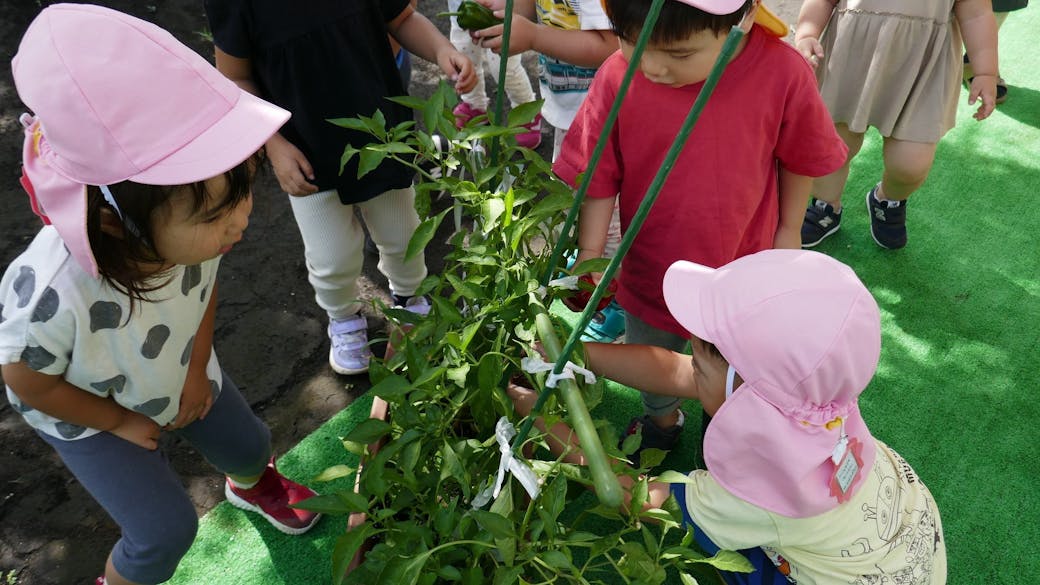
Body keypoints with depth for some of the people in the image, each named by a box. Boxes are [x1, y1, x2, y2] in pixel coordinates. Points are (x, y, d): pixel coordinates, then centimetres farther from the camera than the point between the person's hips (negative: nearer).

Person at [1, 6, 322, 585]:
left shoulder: (194, 221, -32)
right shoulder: (51, 294, -45)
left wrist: (197, 370, -5)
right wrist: (124, 423, -10)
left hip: (177, 371, 4)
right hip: (84, 412, -4)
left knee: (249, 443, 18)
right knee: (166, 529, -3)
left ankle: (250, 485, 57)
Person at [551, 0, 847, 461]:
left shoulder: (783, 73, -24)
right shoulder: (617, 78, -24)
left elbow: (799, 160, -6)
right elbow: (597, 179, -13)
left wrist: (788, 230, 4)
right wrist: (589, 256, -18)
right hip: (648, 278, 1)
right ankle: (662, 419, 62)